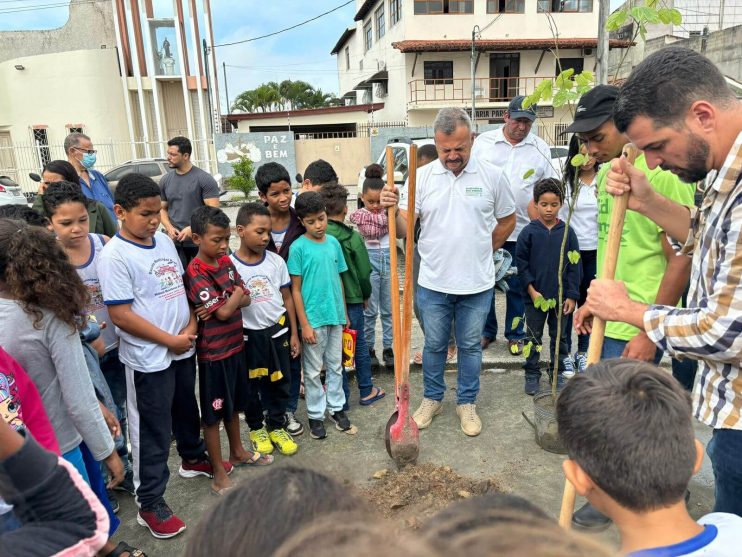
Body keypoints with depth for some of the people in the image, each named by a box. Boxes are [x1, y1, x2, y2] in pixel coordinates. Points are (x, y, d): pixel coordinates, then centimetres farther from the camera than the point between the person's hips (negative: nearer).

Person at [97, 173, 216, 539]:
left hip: (183, 348, 7)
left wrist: (190, 327, -4)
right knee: (153, 432, 5)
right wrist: (170, 340, -15)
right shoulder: (115, 255, -18)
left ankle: (193, 458, 49)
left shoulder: (164, 240, 3)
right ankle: (150, 505, 22)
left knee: (187, 410, 25)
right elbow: (121, 315, -20)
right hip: (148, 358, -7)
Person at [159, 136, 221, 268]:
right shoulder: (165, 180, 8)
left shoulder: (204, 179, -7)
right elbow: (163, 209, 14)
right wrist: (169, 228, -5)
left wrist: (192, 229, -21)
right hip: (175, 242, 4)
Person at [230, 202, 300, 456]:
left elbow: (287, 298, 4)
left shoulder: (276, 261, -3)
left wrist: (294, 333, 5)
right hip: (248, 335, -2)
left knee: (280, 383, 14)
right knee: (251, 386, 14)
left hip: (277, 331, 3)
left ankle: (277, 426, 34)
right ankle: (256, 427, 37)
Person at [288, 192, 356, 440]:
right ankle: (315, 415, 24)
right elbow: (295, 290, -10)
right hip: (313, 318, -4)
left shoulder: (334, 243, 3)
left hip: (335, 316, 5)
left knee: (335, 366, 16)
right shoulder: (298, 248, -11)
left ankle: (336, 409, 31)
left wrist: (344, 314, 12)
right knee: (313, 371, 9)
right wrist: (304, 325, -12)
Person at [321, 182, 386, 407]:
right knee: (360, 345, 15)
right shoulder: (352, 237, -13)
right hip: (352, 299, -2)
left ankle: (342, 399, 20)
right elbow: (364, 272, -7)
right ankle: (367, 391, 29)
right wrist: (366, 295, 11)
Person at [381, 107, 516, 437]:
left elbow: (507, 220, 9)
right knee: (434, 345, 16)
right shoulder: (422, 176, -4)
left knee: (470, 347, 15)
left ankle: (467, 403, 34)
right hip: (433, 283, 0)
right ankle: (432, 399, 36)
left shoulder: (492, 176, -4)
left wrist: (484, 250, 7)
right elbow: (406, 227, -7)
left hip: (477, 284, 0)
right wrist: (390, 210, -27)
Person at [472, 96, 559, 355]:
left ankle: (515, 334, 24)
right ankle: (487, 331, 24)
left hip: (522, 230, 1)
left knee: (517, 287, 9)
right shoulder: (483, 141, 2)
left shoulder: (541, 148, 5)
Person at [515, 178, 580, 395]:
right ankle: (531, 375, 22)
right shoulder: (529, 232, -7)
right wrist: (531, 290, -10)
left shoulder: (567, 232, -3)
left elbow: (574, 266, -1)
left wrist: (572, 295, -5)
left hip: (561, 296, 1)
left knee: (559, 337, 14)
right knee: (533, 337, 10)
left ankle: (557, 373, 30)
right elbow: (521, 262, -4)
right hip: (535, 296, -1)